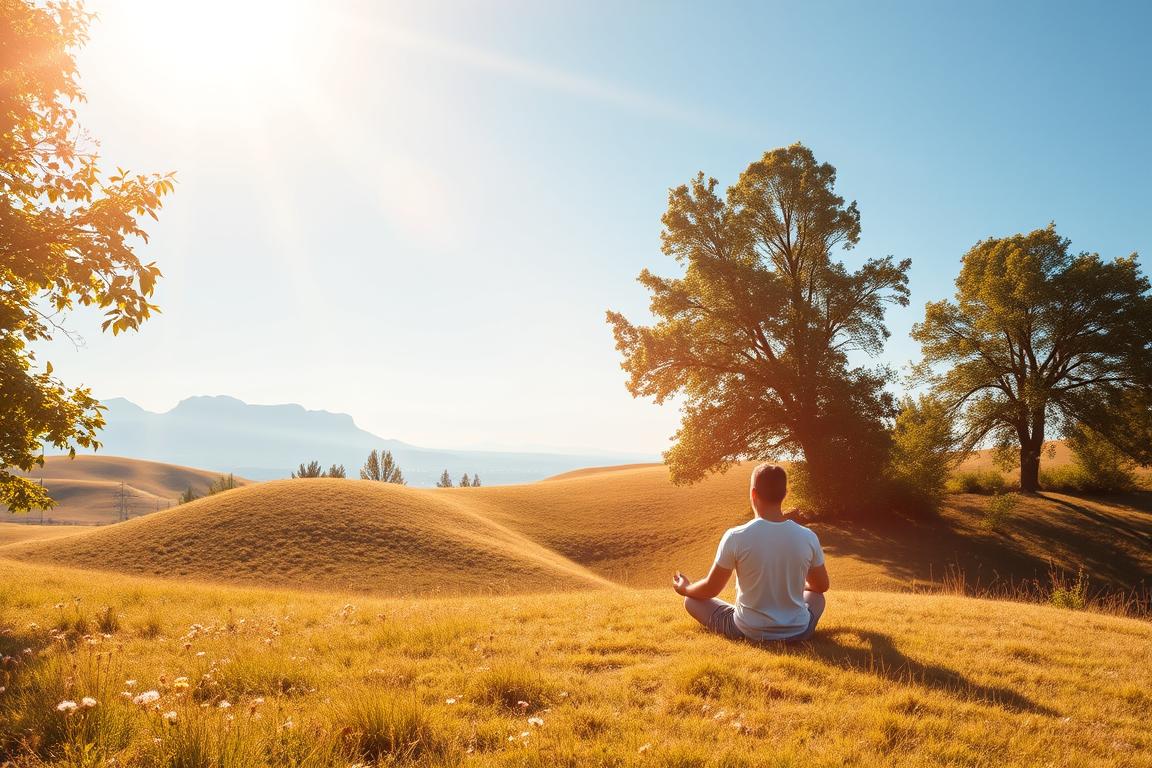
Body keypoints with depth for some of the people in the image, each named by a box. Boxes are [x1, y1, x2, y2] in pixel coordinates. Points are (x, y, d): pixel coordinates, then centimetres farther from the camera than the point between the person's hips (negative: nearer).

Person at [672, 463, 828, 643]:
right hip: (798, 632, 3)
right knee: (816, 596, 34)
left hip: (748, 632, -3)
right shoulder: (808, 537, -11)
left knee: (691, 600, 19)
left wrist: (685, 589, 16)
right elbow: (822, 586, 7)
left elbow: (711, 589, -6)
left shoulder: (736, 537, -18)